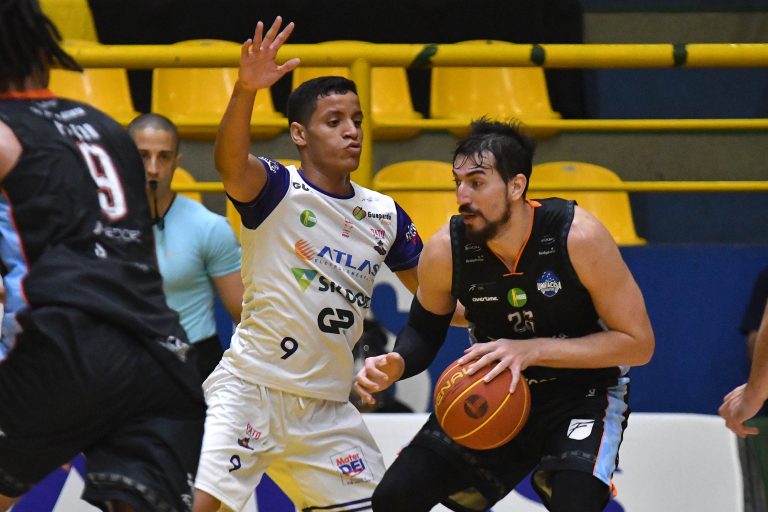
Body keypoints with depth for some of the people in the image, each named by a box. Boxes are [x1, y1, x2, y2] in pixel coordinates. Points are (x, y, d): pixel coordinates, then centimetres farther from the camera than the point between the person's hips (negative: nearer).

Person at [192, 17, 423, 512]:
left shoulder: (385, 216, 8)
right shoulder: (277, 189, -9)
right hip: (249, 387, -6)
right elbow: (230, 163, -31)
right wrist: (246, 90, -49)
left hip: (327, 407, 6)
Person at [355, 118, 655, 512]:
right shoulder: (445, 250, -15)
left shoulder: (577, 237, -25)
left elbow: (638, 342, -19)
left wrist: (532, 350, -27)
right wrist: (396, 365, -18)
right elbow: (425, 329, 6)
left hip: (582, 392, -4)